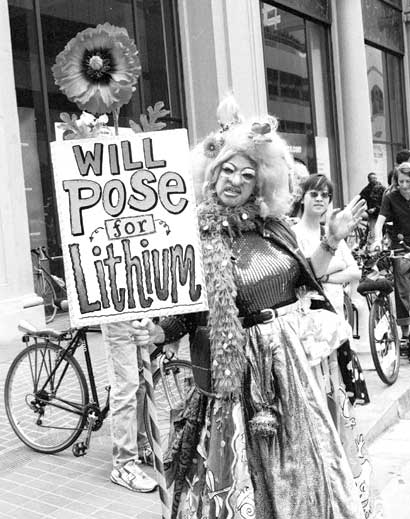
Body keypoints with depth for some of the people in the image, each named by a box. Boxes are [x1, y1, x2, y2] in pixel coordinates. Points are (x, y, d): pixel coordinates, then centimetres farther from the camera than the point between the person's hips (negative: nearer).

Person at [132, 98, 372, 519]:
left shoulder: (272, 224, 2)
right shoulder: (197, 235, -12)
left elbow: (303, 278, 12)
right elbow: (185, 313, -11)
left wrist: (332, 240, 3)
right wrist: (156, 332, -29)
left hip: (300, 356, 5)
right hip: (244, 368, -5)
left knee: (308, 465, 21)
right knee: (254, 473, 10)